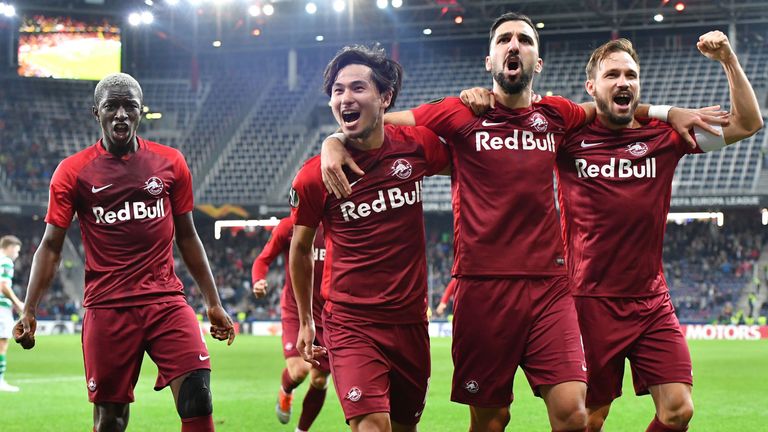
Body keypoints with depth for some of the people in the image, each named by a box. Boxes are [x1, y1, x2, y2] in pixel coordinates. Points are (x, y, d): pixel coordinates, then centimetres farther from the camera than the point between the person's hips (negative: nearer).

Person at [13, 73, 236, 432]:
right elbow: (51, 246, 3)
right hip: (106, 308, -1)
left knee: (198, 399, -15)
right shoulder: (73, 171, 2)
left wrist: (213, 303, 15)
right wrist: (29, 312, -5)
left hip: (166, 301, 1)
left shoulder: (170, 163, 8)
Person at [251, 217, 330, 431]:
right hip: (295, 311, -3)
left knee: (320, 380, 3)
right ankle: (285, 392, 17)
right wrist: (258, 281, -18)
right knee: (299, 369, -21)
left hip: (327, 315, 3)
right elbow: (263, 259, 3)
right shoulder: (289, 226, -3)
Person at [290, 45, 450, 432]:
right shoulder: (314, 176, -7)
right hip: (351, 324, -3)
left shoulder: (418, 146, -2)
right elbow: (300, 248, 9)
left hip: (411, 320, 3)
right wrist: (305, 322, 14)